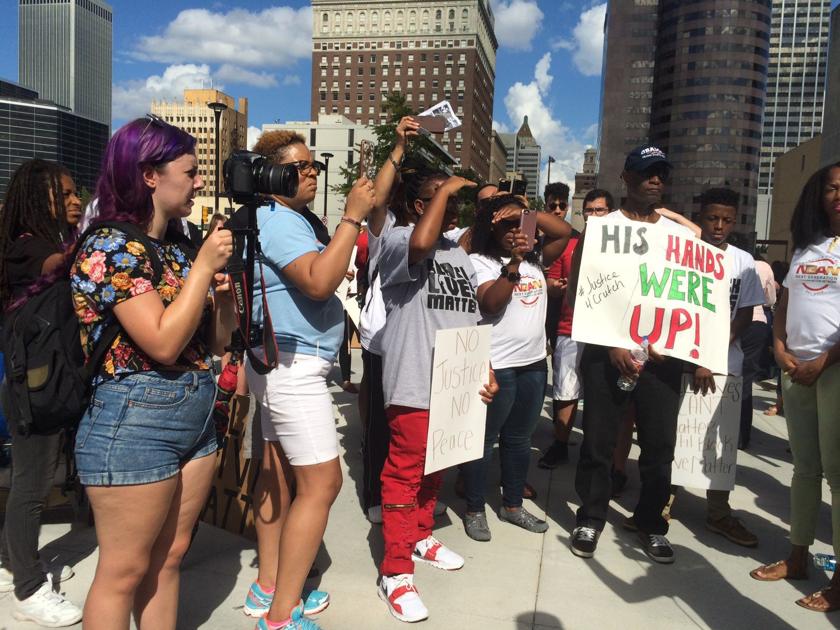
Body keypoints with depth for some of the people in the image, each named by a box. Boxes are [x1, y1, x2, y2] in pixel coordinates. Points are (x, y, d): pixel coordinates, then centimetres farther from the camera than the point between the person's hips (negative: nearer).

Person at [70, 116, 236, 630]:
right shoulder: (110, 248, -12)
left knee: (169, 559, 16)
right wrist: (204, 266, -15)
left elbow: (217, 341, 12)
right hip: (134, 423, -8)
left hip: (197, 417, 8)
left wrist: (223, 279, -4)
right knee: (125, 572, 5)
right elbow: (164, 343, -22)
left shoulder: (177, 248, 11)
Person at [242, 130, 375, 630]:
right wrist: (351, 217, -25)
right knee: (322, 481, -8)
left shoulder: (292, 217, 16)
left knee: (280, 473, 14)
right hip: (292, 364, -11)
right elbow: (319, 283, -29)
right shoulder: (276, 219, -16)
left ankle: (269, 589, 25)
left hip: (287, 363, 11)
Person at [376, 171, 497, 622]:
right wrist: (444, 190, -19)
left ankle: (421, 537, 39)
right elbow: (421, 244, -34)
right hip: (414, 385, -8)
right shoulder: (397, 239, -7)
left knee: (435, 469, 20)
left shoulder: (459, 255, 16)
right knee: (404, 473, -1)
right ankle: (395, 572, 10)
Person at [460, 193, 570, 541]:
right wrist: (514, 263, -28)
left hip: (534, 363, 7)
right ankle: (474, 510, 18)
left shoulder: (534, 258, 10)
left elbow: (564, 232, 4)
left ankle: (512, 505, 31)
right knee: (484, 440, 4)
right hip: (496, 366, -7)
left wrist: (528, 213, -7)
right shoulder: (479, 261, -9)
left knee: (520, 438, 17)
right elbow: (490, 304, -21)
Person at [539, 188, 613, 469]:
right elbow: (551, 283, 13)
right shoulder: (569, 245, 11)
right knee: (565, 393, 4)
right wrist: (557, 287, -8)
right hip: (569, 331, 1)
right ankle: (559, 446, 17)